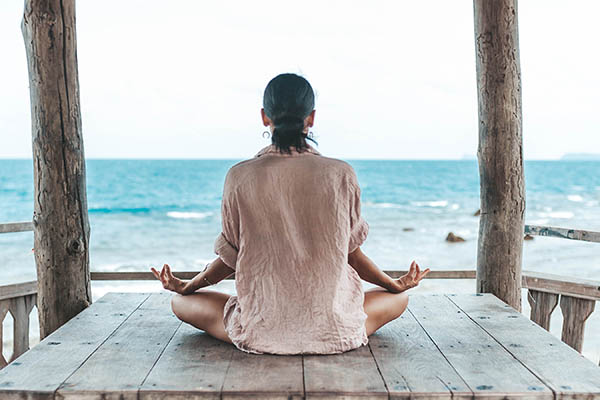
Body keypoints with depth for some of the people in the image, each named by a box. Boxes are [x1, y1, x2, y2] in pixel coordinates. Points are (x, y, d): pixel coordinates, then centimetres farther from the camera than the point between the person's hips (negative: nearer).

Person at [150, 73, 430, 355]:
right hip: (332, 331, 1)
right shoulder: (341, 175, -7)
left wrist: (184, 286, 22)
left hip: (258, 333, 0)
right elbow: (352, 255, 4)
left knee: (181, 302, 24)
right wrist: (397, 285, 25)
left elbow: (230, 258, 1)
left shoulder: (240, 177, -7)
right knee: (398, 298, 28)